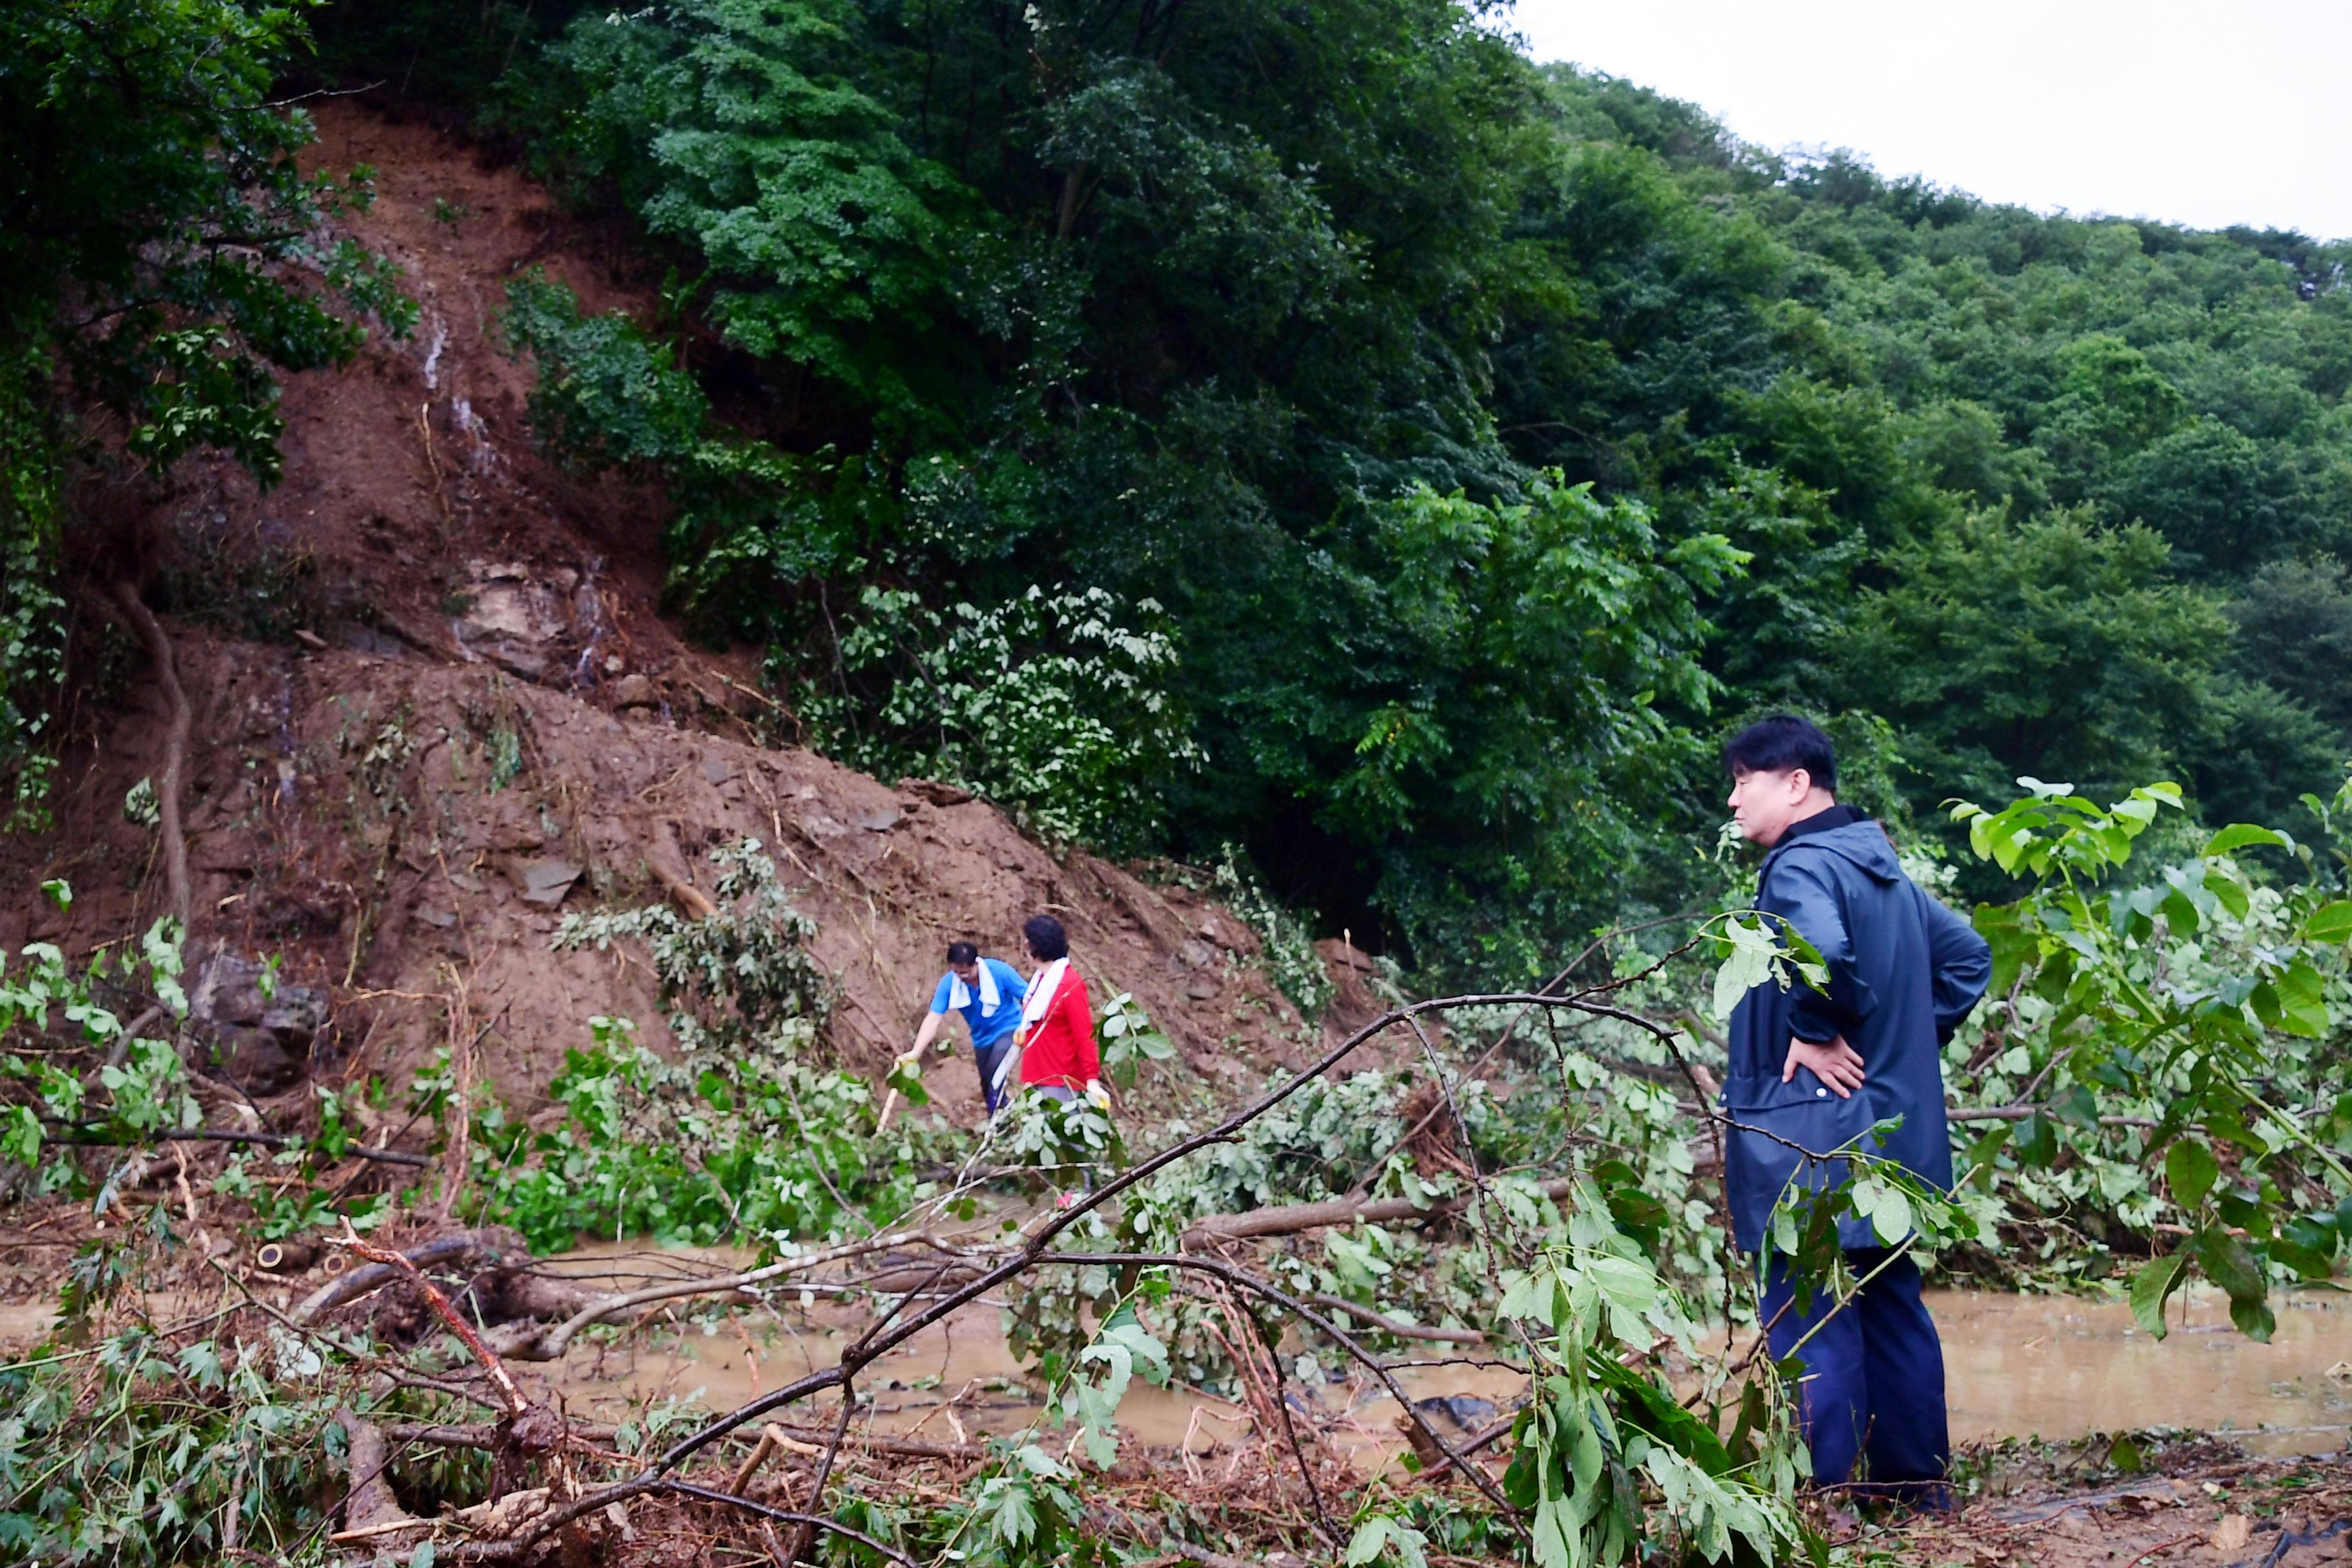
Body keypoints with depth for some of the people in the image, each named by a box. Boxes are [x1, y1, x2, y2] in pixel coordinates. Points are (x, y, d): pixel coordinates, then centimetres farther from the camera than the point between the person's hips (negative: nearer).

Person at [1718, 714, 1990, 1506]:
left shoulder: (1800, 866, -15)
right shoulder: (1882, 868, 15)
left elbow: (1820, 951, -37)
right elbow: (1966, 955, 22)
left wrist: (1814, 1032, -21)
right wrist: (1911, 1036, 16)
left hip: (1810, 1139, -10)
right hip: (1893, 1133, 10)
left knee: (1808, 1317, -4)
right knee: (1890, 1305, 16)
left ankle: (1829, 1494, 0)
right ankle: (1918, 1483, 24)